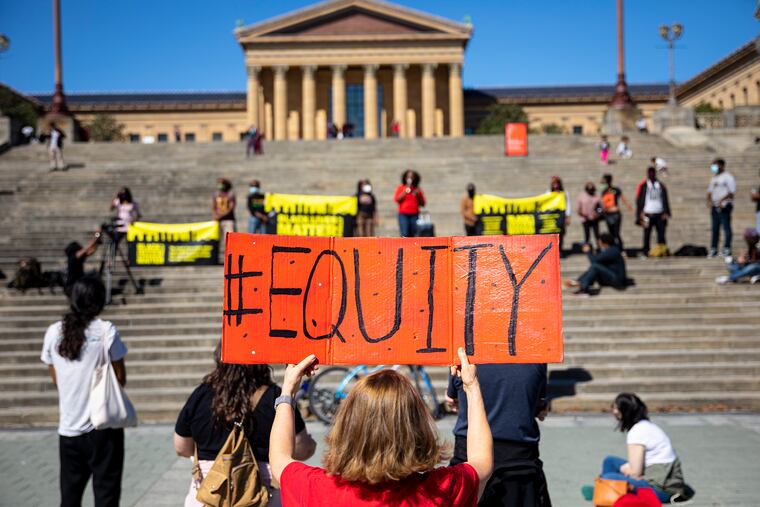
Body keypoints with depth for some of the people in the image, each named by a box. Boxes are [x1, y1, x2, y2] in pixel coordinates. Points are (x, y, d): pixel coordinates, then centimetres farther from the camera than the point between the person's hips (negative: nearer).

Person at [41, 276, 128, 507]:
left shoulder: (54, 332, 1)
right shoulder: (106, 331, -10)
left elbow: (55, 378, 12)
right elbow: (120, 377, -4)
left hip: (68, 427, 4)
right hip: (103, 425, -4)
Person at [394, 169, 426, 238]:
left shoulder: (417, 189, 12)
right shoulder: (400, 188, 9)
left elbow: (422, 203, 10)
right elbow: (396, 199, -4)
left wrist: (418, 195, -5)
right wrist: (406, 191, -9)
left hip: (415, 215, 2)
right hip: (403, 214, -2)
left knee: (414, 235, -7)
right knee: (405, 235, -13)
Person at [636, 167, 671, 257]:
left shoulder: (661, 186, 14)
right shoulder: (643, 185, 6)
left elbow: (665, 200, 13)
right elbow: (639, 200, 2)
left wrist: (666, 212, 4)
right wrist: (641, 213, -6)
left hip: (660, 214, 2)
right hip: (648, 214, -2)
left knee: (661, 233, -1)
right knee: (647, 234, -1)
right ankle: (645, 251, 2)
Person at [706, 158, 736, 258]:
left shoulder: (728, 177, -4)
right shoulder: (714, 178, 19)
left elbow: (732, 192, -11)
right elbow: (710, 191, 21)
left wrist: (722, 200, -22)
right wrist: (709, 200, 2)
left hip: (724, 206, -7)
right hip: (714, 206, 7)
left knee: (726, 227, -8)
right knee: (715, 228, 8)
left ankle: (727, 249, -8)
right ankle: (713, 249, 10)